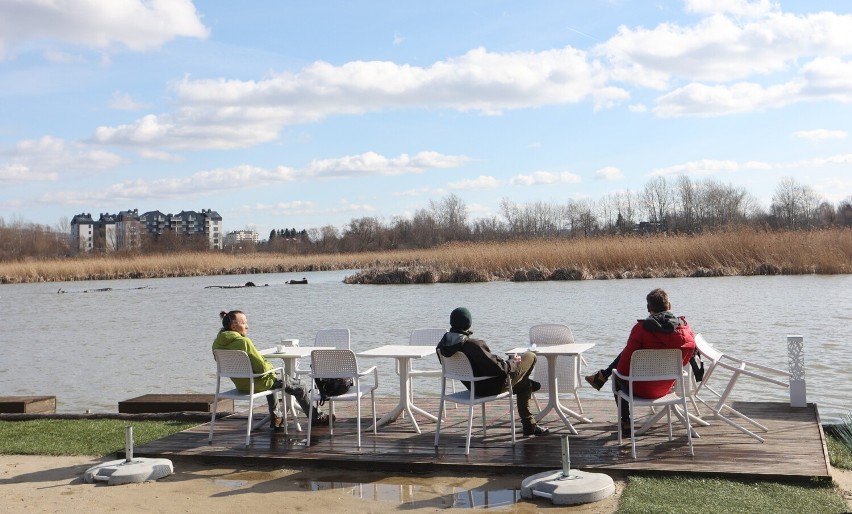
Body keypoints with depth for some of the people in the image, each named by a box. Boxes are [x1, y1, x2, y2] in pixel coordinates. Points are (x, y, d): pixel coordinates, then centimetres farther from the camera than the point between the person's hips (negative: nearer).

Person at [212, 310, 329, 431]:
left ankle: (275, 418, 44)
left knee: (272, 380, 40)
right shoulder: (243, 341, -28)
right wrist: (270, 366, -3)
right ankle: (317, 417, 28)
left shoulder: (217, 344, -3)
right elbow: (261, 367, -27)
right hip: (257, 384, -8)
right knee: (299, 386, 11)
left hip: (240, 385, 8)